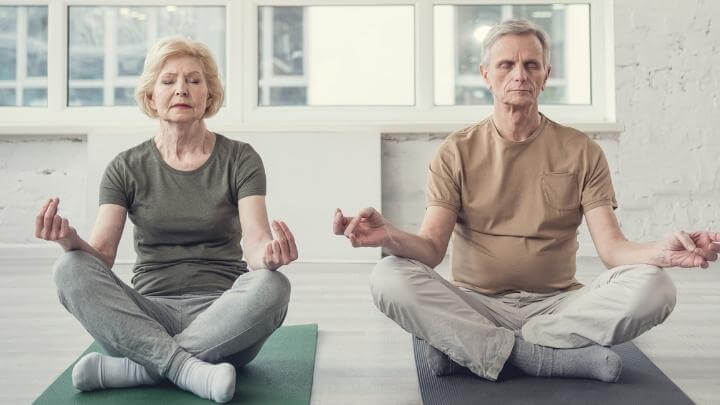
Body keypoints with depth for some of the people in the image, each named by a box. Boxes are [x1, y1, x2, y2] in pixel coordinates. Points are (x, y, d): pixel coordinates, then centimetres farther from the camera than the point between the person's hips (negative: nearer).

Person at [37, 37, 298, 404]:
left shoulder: (239, 160, 3)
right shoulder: (127, 168, 7)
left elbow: (255, 244, -10)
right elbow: (101, 255, -4)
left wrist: (271, 255, -34)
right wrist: (71, 240, -27)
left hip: (221, 313, -1)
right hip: (147, 315, 1)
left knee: (272, 286, -32)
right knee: (69, 270, -23)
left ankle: (129, 368, -25)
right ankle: (189, 369, -31)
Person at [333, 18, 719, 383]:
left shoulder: (581, 151, 5)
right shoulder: (457, 152, 3)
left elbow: (612, 246, -4)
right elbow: (432, 248, -7)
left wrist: (663, 251, -27)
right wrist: (390, 236, -30)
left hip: (557, 306, 1)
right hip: (475, 306, 0)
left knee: (652, 286, -25)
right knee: (390, 278, -27)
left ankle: (468, 348, -21)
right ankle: (565, 357, -24)